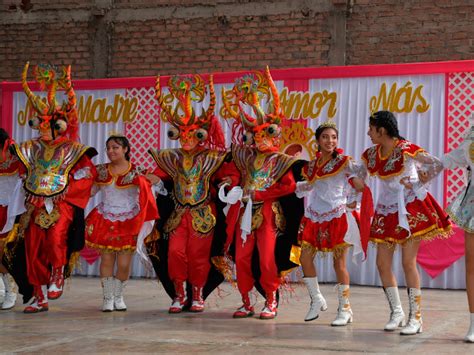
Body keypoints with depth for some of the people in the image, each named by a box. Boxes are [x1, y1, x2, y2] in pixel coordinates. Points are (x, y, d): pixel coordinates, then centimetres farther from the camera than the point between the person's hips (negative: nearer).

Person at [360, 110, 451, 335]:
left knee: (408, 262, -8)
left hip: (410, 208, -6)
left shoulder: (405, 149, -16)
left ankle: (416, 318, 0)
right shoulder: (371, 154, 3)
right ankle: (396, 312, 17)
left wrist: (416, 185, -15)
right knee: (382, 263, 3)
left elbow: (437, 166, -20)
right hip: (386, 211, 7)